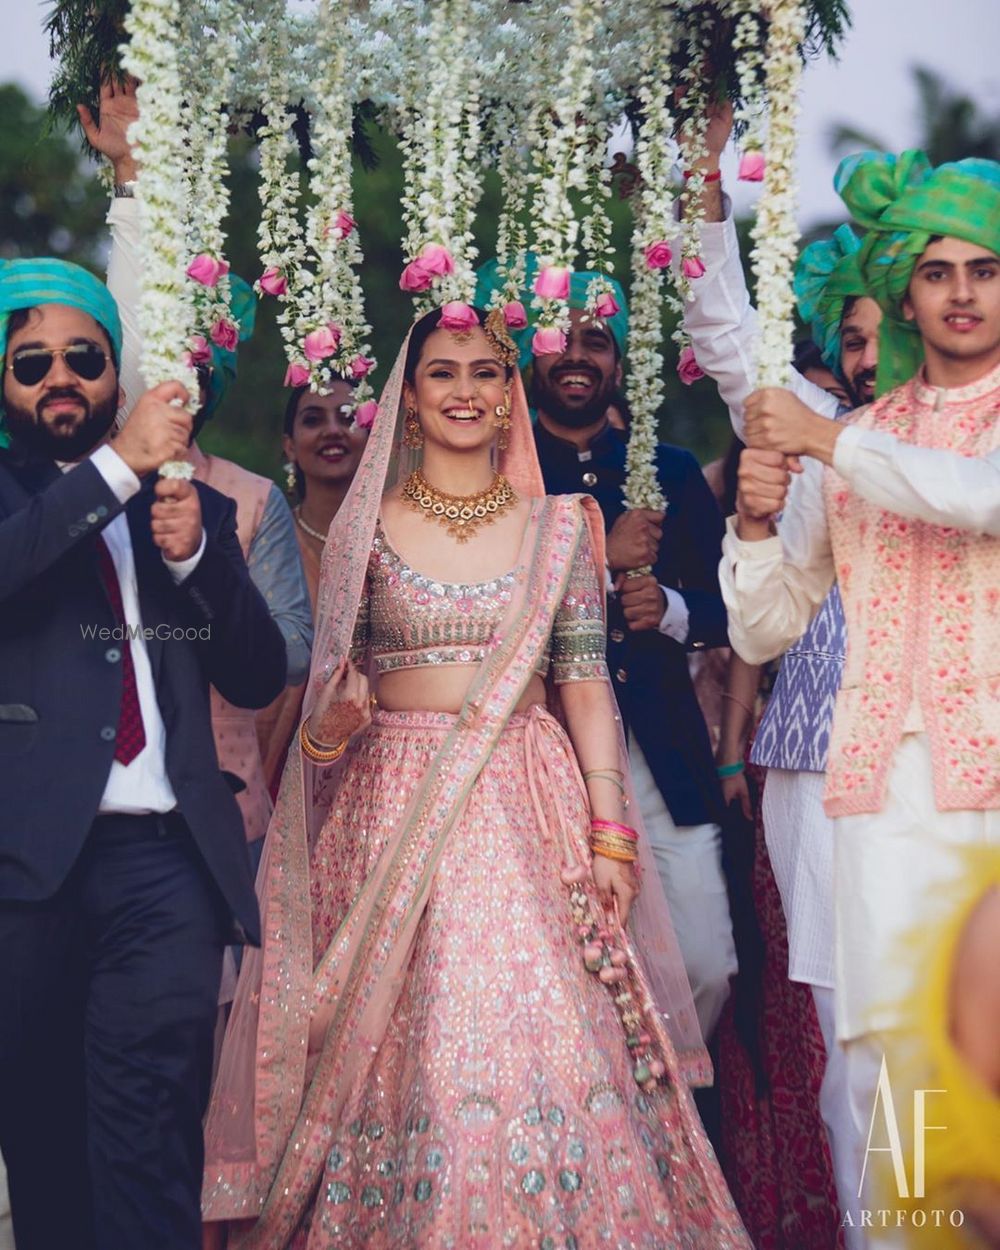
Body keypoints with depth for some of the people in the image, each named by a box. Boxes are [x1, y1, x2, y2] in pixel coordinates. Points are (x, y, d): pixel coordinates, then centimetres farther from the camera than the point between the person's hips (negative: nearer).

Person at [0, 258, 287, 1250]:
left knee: (149, 1130, -11)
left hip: (165, 860, 1)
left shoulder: (189, 503, 17)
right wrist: (118, 467, -15)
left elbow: (259, 676, 12)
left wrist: (196, 553, -2)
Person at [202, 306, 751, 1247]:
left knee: (542, 1041, -9)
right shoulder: (366, 526, 7)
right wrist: (330, 727, -15)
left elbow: (585, 683, 5)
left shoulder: (559, 527, 8)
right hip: (395, 815, 0)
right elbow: (328, 689, 9)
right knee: (411, 1057, -5)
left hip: (528, 814, 0)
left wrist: (610, 832, -3)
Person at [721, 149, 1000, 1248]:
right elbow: (763, 630, 19)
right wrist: (755, 518, 1)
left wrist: (826, 441, -7)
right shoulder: (850, 441, 18)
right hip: (889, 783, 3)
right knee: (886, 1056, -5)